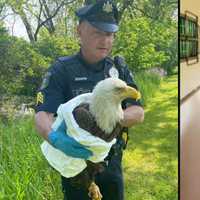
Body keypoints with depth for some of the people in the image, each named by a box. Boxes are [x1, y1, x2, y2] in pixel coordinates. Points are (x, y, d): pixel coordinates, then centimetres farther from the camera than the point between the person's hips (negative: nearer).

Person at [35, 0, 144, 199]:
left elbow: (138, 112, -7)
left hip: (112, 163, 4)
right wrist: (54, 137, -44)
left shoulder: (119, 68, 0)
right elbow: (42, 115, -21)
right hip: (76, 161, -3)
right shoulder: (62, 69, -11)